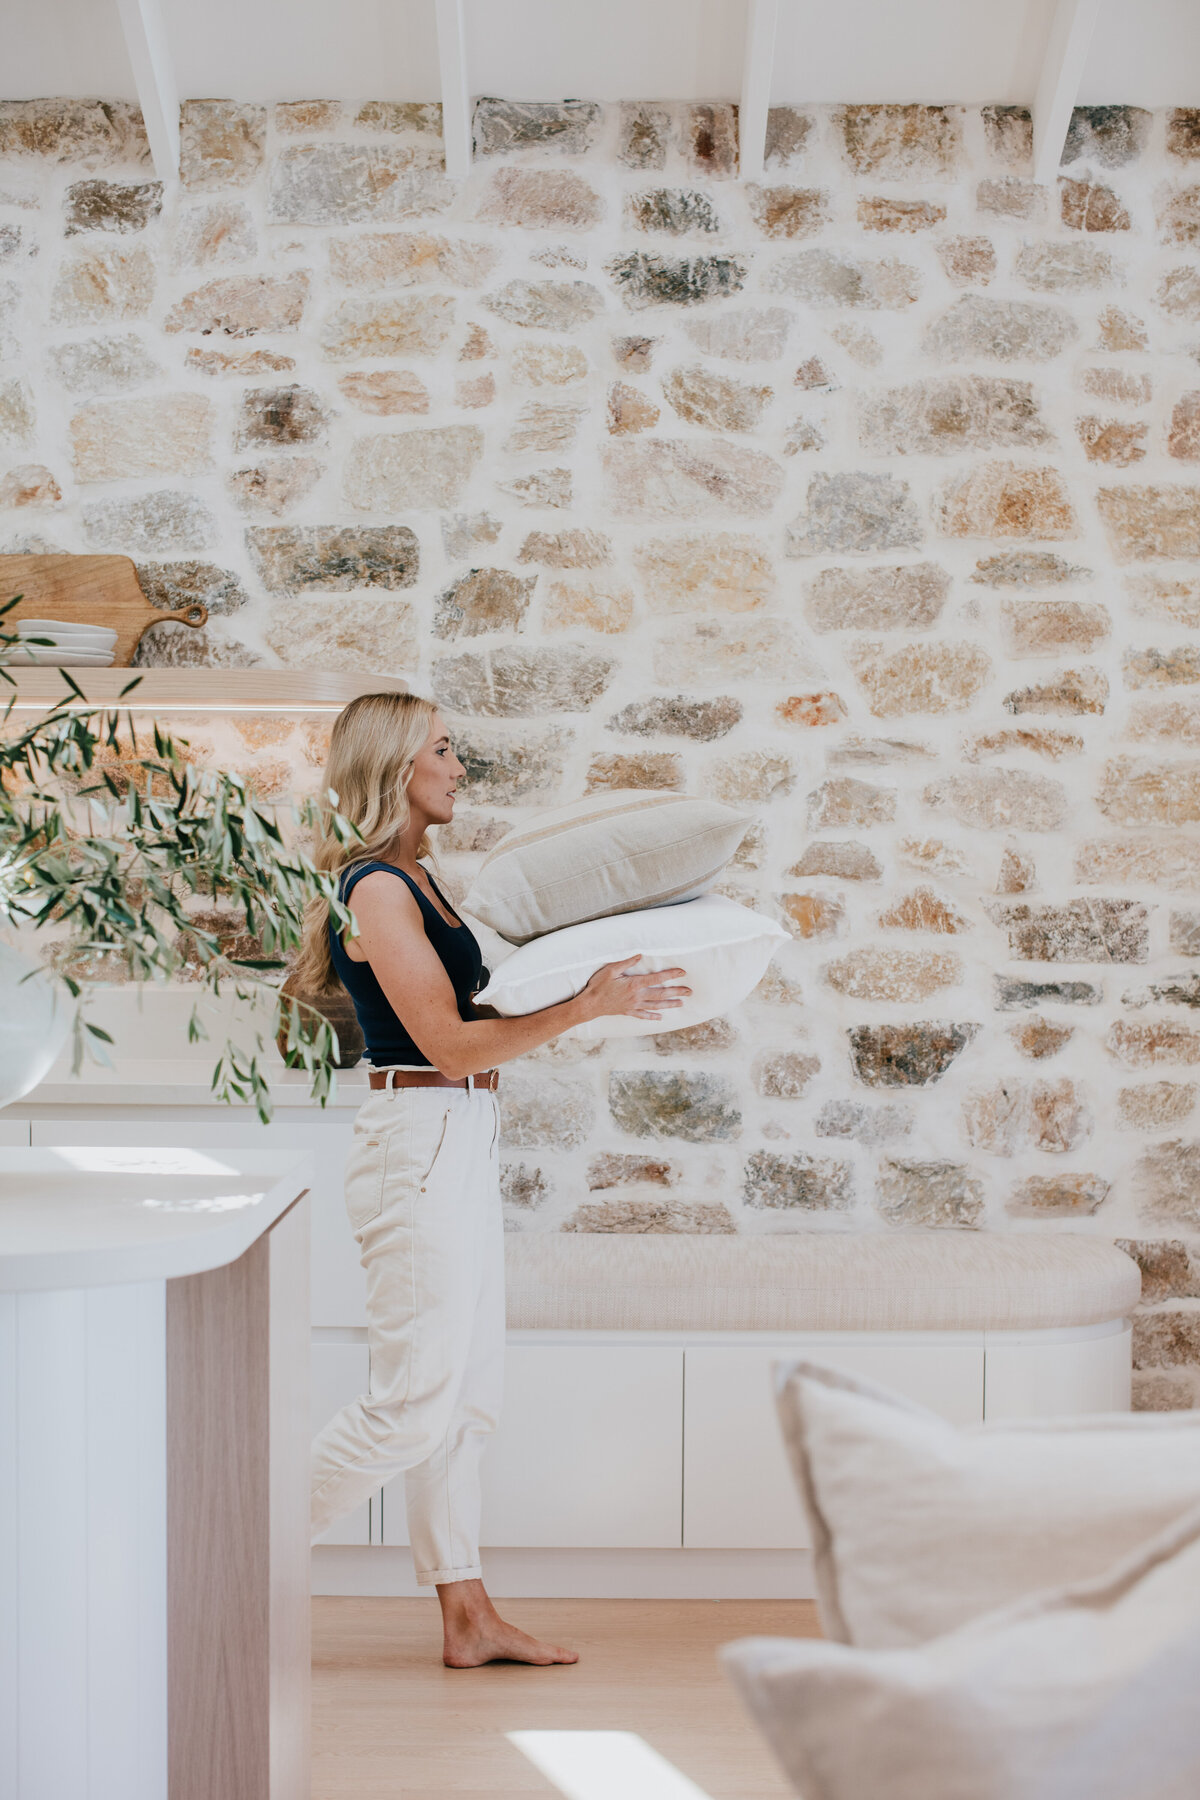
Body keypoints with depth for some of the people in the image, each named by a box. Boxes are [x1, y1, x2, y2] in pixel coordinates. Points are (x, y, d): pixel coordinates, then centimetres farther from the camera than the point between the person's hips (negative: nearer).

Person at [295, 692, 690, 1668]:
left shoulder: (415, 880, 14)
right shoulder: (376, 889, -15)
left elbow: (477, 1009, 20)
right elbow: (450, 1043, -20)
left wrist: (591, 989, 15)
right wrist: (585, 1006, -22)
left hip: (461, 1147, 10)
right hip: (421, 1146, -10)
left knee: (470, 1398, 12)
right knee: (414, 1404, -4)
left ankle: (469, 1616, 20)